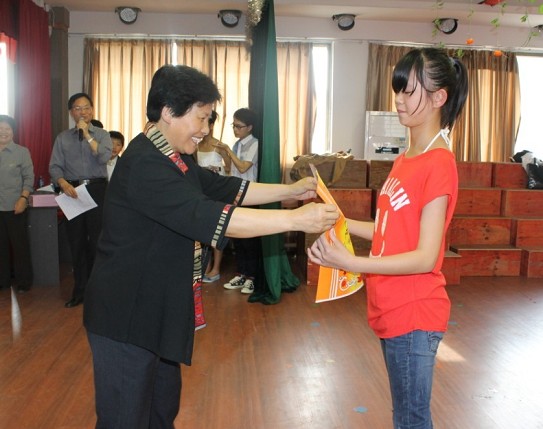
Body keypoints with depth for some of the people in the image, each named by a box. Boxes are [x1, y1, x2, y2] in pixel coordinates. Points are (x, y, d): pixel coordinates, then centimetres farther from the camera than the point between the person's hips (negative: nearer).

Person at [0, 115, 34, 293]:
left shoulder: (22, 152, 0)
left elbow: (29, 178, -2)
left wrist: (23, 199, -13)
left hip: (15, 207, -3)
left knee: (20, 245, 3)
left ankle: (23, 282, 13)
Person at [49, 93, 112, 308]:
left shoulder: (102, 134, 5)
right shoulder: (63, 137, 9)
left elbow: (104, 158, -13)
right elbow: (54, 167, 2)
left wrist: (88, 135, -15)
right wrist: (63, 183, -17)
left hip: (97, 190, -2)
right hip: (72, 191, 2)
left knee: (97, 241, 1)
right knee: (77, 243, 7)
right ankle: (80, 291, 18)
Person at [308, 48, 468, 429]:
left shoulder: (439, 163, -18)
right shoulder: (406, 158, 10)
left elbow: (425, 257, -21)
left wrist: (350, 263, -27)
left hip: (415, 314, -9)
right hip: (392, 309, 9)